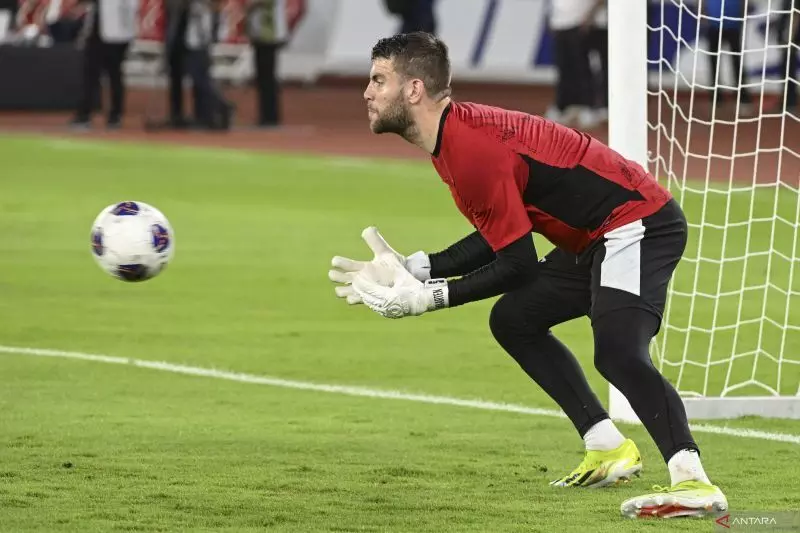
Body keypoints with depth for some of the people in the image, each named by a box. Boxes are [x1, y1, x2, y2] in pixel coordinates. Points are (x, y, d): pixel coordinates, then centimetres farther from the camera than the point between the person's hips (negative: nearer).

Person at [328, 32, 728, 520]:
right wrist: (413, 271, 10)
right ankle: (609, 450, 17)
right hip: (596, 237, 11)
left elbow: (518, 264, -20)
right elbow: (499, 236, 16)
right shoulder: (455, 136, 9)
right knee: (513, 319, 19)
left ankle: (694, 483, -39)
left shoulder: (472, 149, -23)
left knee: (618, 354, -29)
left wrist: (432, 297, -15)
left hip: (639, 224, -11)